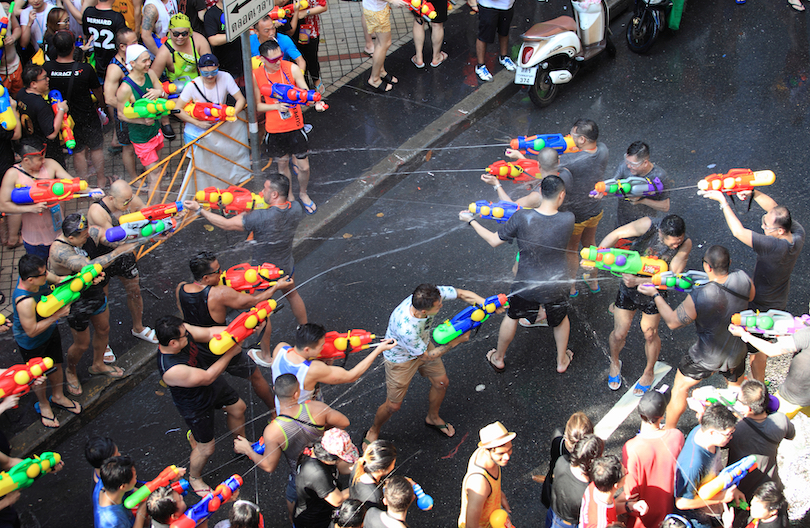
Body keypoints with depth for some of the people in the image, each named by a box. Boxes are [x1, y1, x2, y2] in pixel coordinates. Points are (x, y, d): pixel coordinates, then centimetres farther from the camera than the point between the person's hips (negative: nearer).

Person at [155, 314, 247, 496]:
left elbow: (209, 332, -15)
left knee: (238, 408, 27)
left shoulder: (182, 331, -26)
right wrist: (230, 353, -25)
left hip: (212, 385, 8)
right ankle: (194, 478, 44)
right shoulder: (172, 370, -44)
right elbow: (207, 377, -34)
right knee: (206, 447, 12)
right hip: (196, 405, -7)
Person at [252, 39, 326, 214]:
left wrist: (316, 102, -32)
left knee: (303, 167, 5)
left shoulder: (291, 68, -12)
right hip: (274, 128, 0)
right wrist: (276, 106, -22)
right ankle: (289, 195, 44)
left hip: (295, 125, 0)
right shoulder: (256, 76, -11)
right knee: (282, 162, 19)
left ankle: (303, 193, 36)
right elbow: (257, 105, -4)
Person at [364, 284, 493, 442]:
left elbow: (463, 294, -18)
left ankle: (432, 418, 47)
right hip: (401, 357, -6)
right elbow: (427, 356, -28)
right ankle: (374, 431, 37)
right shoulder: (406, 328, -46)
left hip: (423, 344, 6)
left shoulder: (433, 294, -33)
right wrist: (456, 341, -23)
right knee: (393, 405, 6)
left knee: (441, 382, 18)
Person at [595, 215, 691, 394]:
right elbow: (616, 234, -23)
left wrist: (639, 281, -35)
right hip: (628, 289, 0)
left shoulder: (685, 244, -25)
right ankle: (614, 362, 44)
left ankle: (649, 372, 45)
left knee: (650, 334, 17)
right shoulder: (648, 225, -29)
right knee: (619, 334, 11)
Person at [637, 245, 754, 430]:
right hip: (736, 352, 4)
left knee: (680, 387, 20)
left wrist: (655, 295, -8)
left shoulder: (699, 298, -34)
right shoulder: (742, 280, -22)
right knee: (738, 386, 32)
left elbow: (672, 321, -18)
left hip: (707, 356, -4)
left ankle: (669, 430, 36)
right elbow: (751, 295, 4)